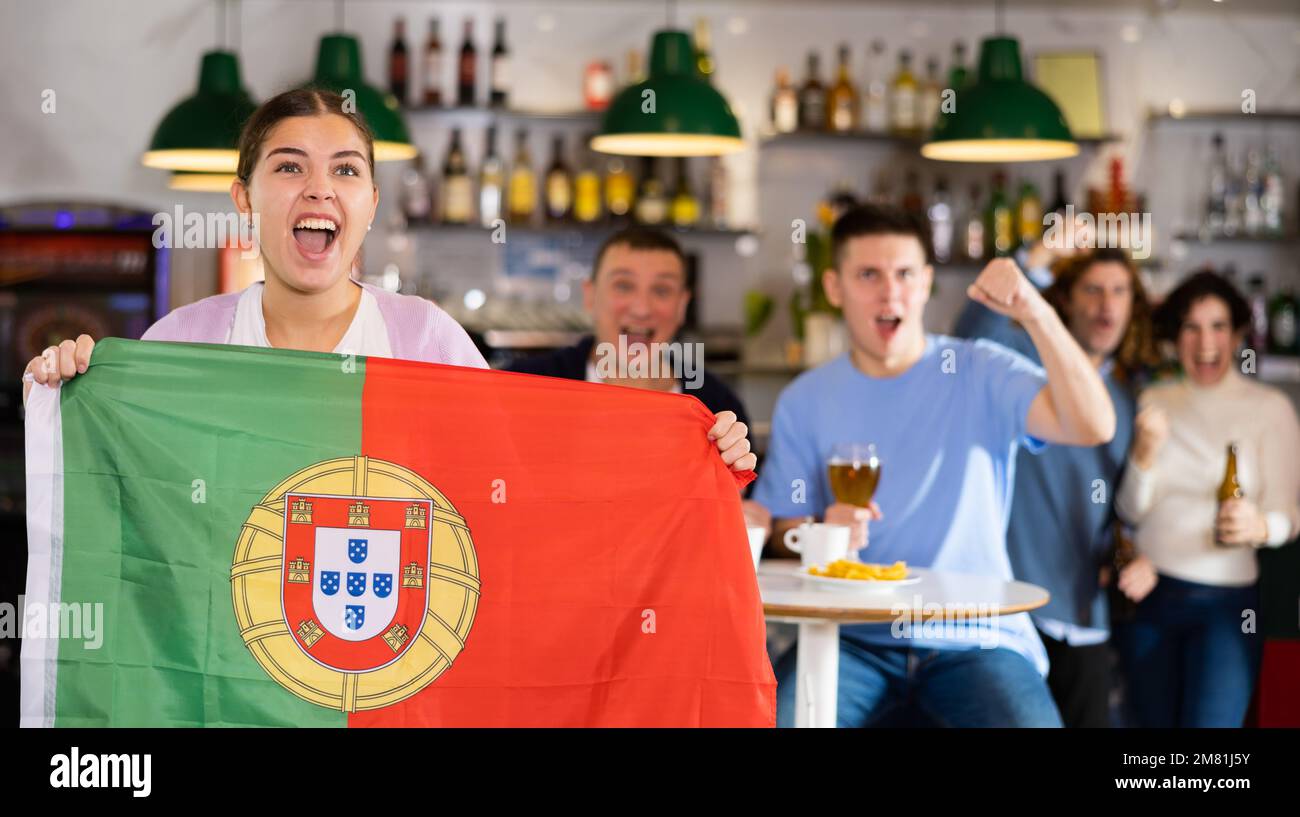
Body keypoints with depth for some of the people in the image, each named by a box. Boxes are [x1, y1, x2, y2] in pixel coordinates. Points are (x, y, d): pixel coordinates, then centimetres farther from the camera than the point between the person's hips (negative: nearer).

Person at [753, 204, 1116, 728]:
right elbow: (784, 531, 10)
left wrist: (1035, 313, -28)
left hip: (976, 636, -1)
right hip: (854, 638, 1)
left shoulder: (980, 374, 0)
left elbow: (1093, 427, -16)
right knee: (777, 716, -27)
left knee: (1029, 721, -30)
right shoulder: (804, 403, 7)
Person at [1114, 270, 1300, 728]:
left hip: (1226, 602, -3)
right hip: (1148, 592, 3)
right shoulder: (1154, 402, 8)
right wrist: (1145, 451, -13)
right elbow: (1131, 511, 6)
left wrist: (1259, 527, -27)